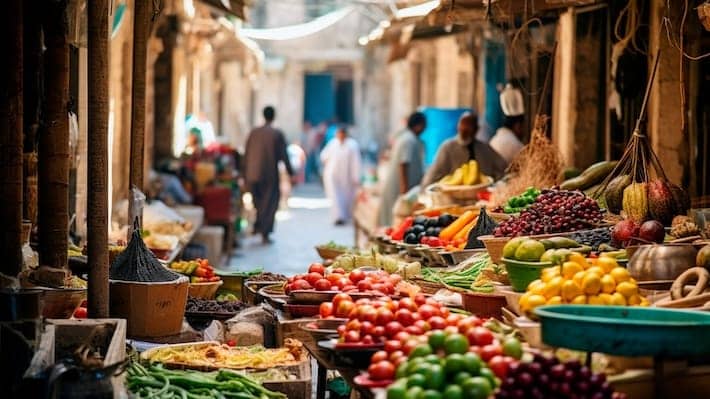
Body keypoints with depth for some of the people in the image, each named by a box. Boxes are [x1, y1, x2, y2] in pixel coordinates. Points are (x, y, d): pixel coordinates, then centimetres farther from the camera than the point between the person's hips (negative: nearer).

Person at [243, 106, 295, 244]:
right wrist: (291, 174, -1)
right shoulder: (277, 134, -6)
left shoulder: (253, 133, 5)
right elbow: (284, 156, -7)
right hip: (270, 174, -3)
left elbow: (246, 155, 7)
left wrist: (245, 175, 14)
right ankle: (265, 234, -1)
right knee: (270, 204, 3)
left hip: (253, 175, 3)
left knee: (259, 202, 21)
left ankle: (257, 227, 16)